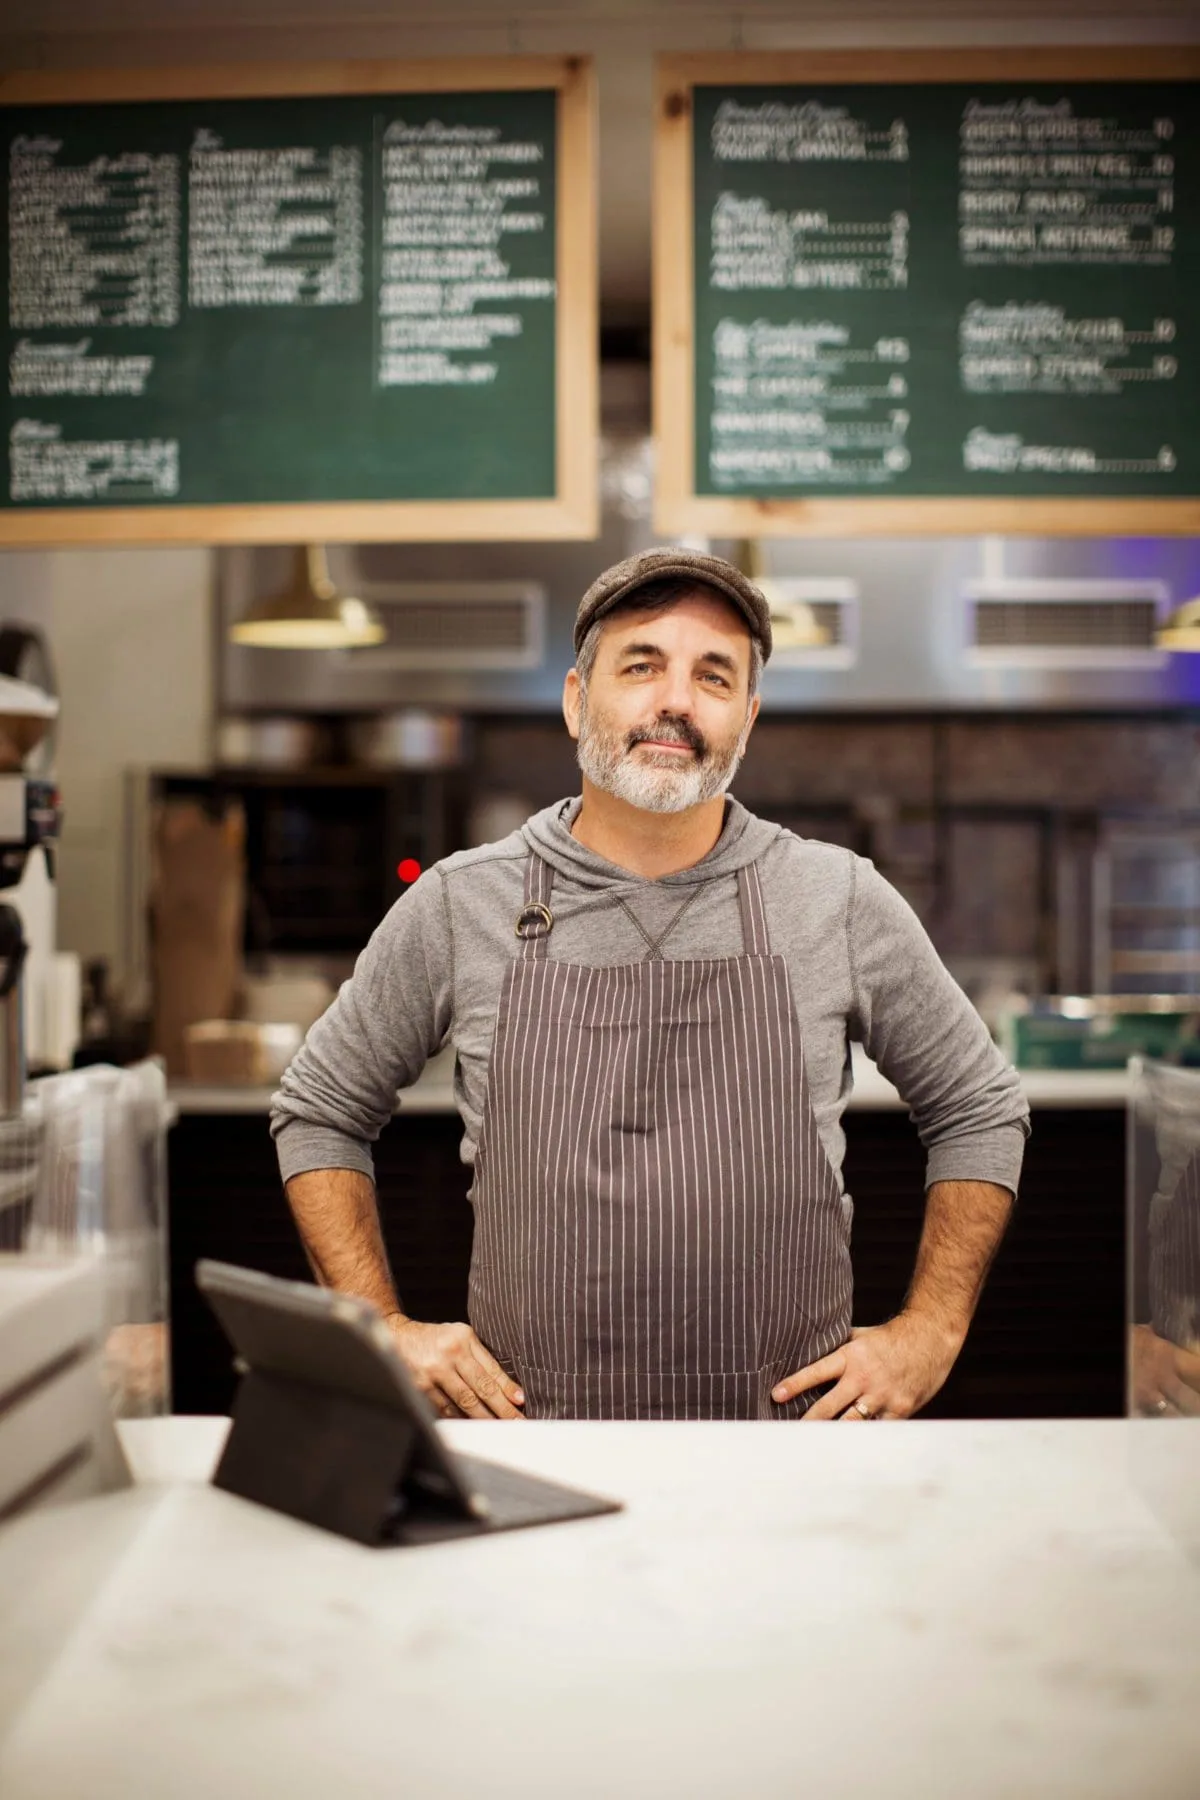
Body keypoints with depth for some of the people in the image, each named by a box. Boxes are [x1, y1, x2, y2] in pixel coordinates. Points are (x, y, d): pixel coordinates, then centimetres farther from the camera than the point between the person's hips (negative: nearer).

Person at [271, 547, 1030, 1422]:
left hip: (790, 1430, 1)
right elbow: (319, 1112, 14)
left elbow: (982, 1110, 15)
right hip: (531, 1426, 0)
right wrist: (383, 1333, 4)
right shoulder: (456, 907, 2)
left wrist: (929, 1334, 6)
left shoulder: (842, 902, 3)